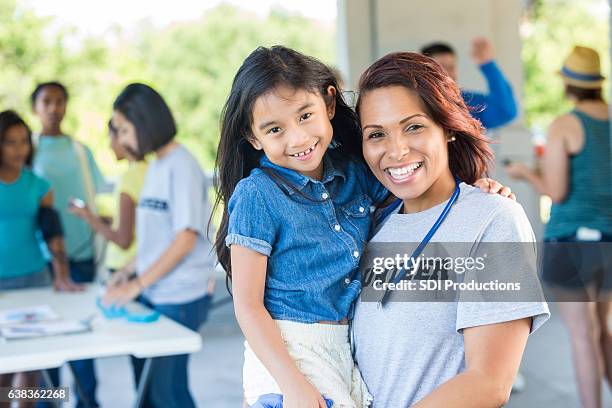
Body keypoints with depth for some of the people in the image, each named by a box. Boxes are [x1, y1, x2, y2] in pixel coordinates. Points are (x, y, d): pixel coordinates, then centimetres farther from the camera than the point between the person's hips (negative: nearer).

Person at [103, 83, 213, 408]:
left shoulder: (181, 166, -13)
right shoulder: (156, 166, 12)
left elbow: (186, 239, -18)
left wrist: (137, 285, -16)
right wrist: (126, 275, 10)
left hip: (178, 300, -8)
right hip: (151, 296, 8)